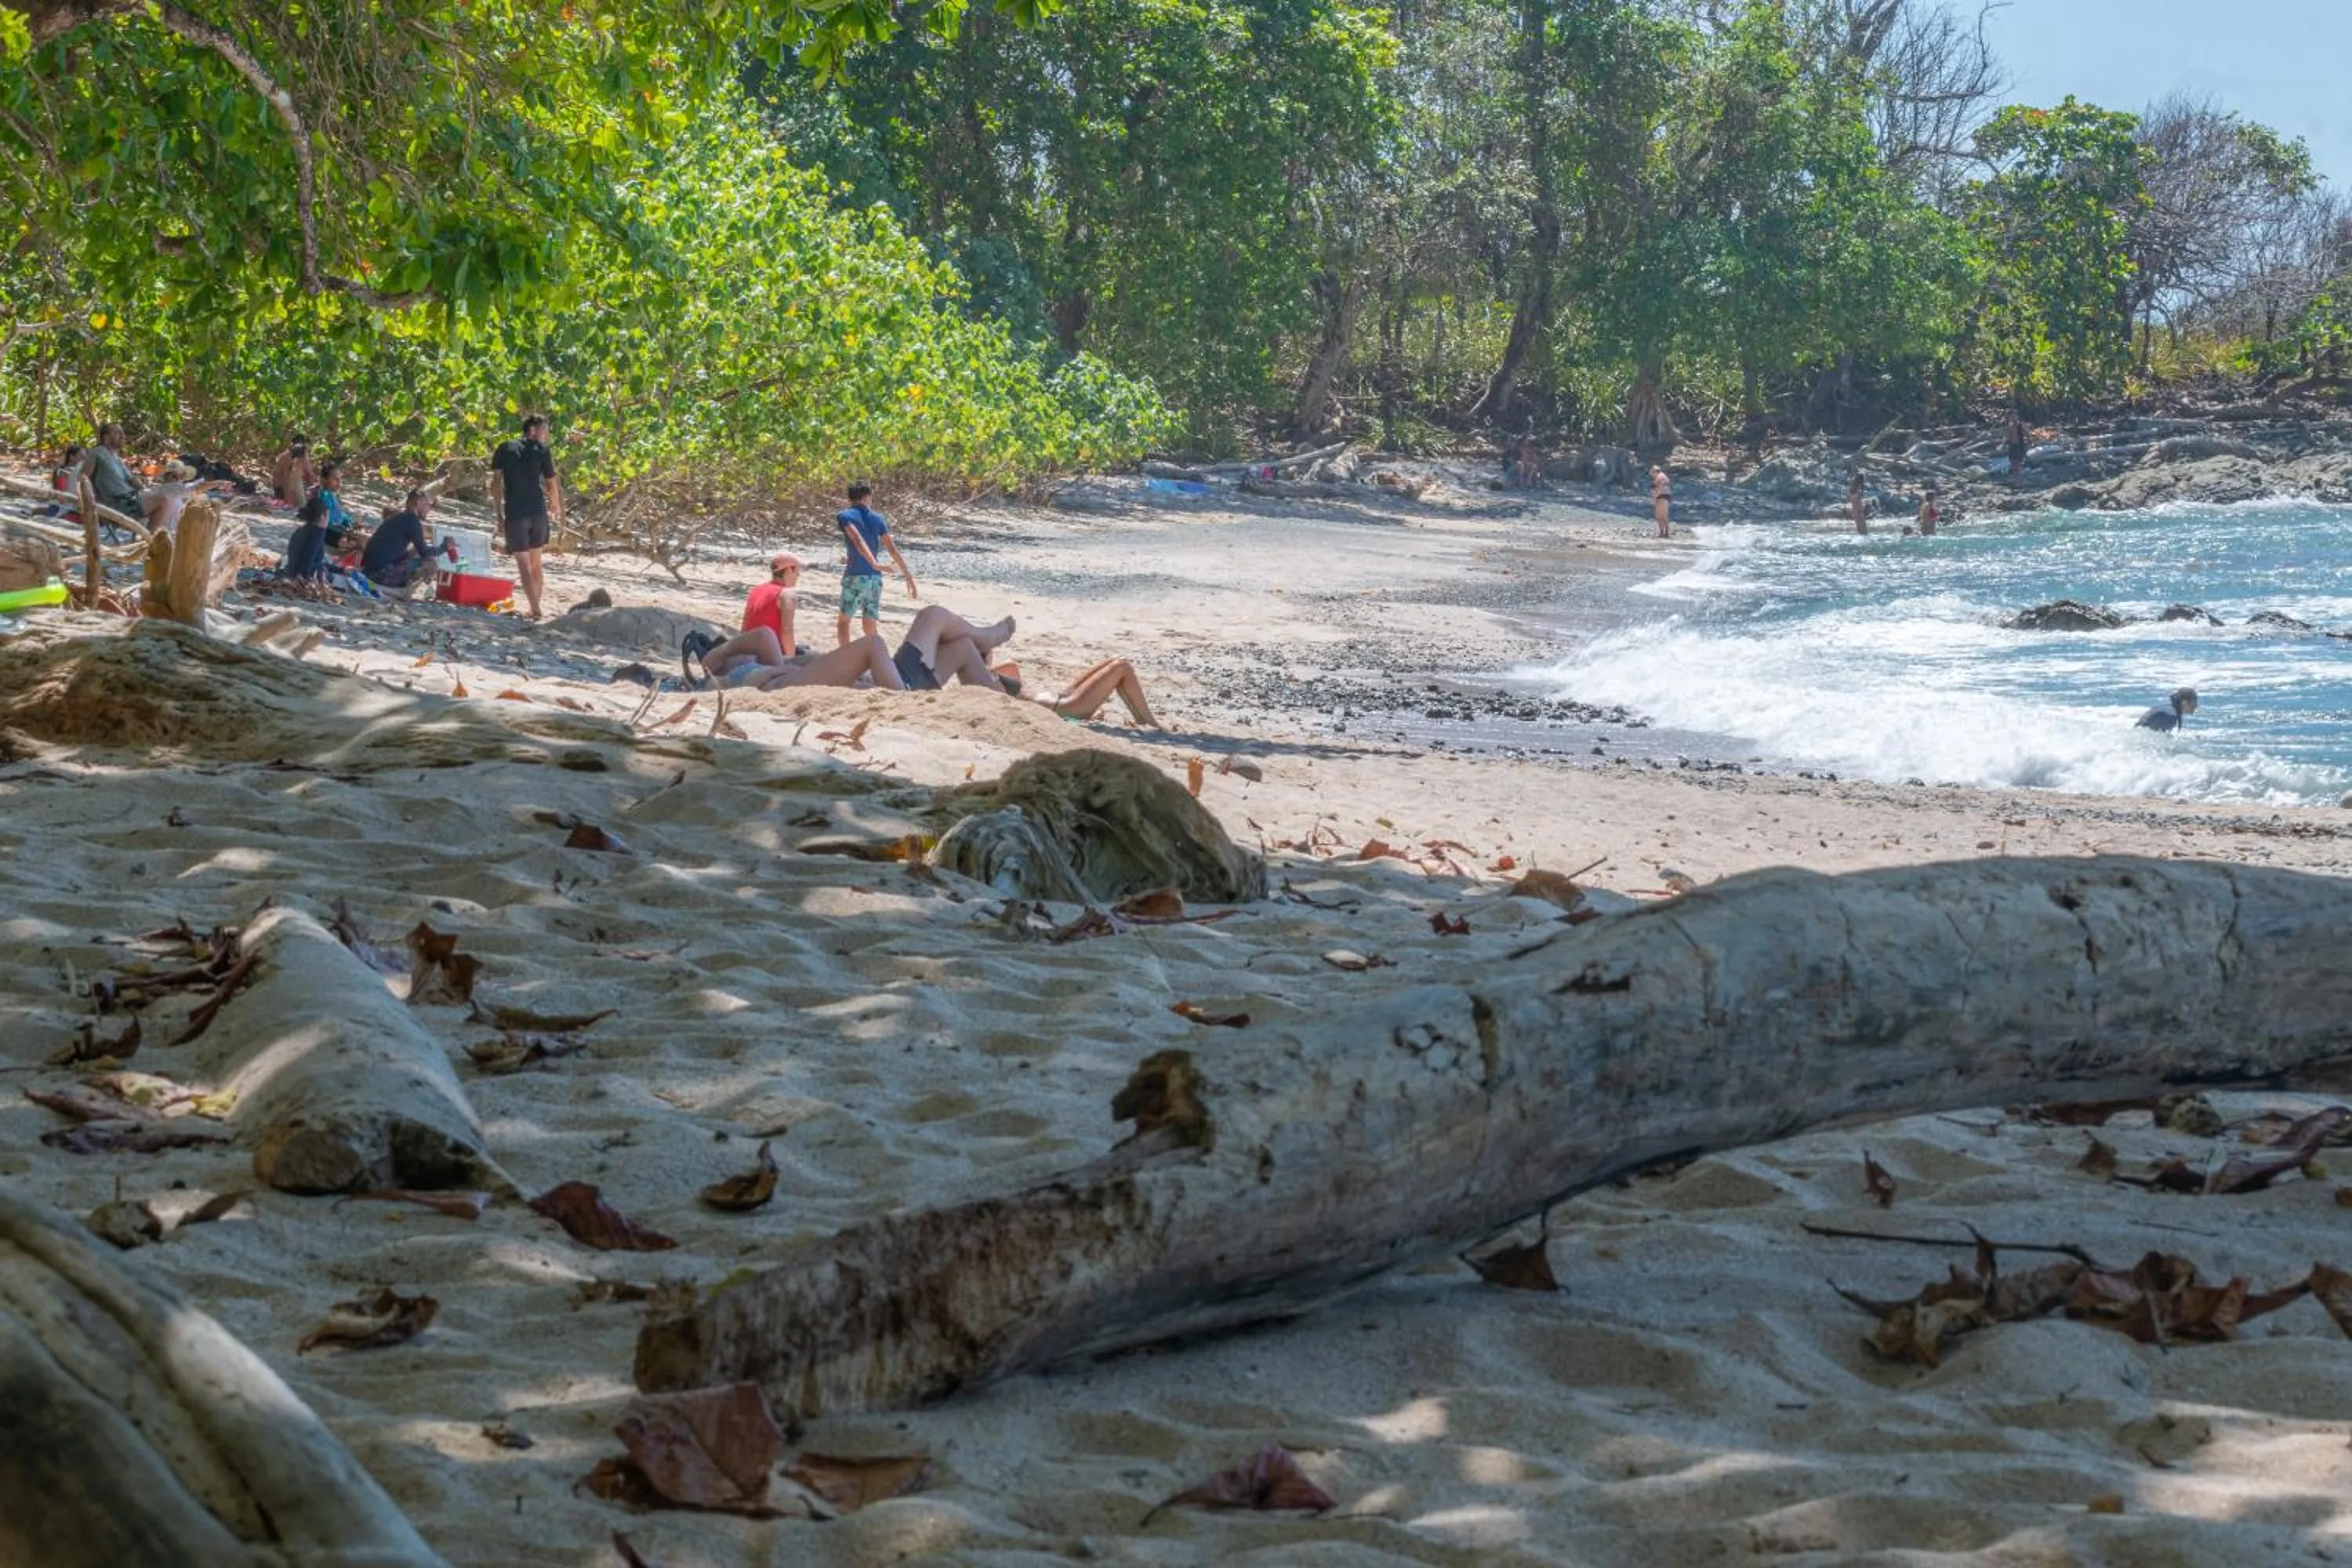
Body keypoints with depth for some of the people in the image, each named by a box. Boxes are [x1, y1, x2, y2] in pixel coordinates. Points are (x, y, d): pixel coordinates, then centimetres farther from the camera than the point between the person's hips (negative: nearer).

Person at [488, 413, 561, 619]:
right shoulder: (542, 451, 2)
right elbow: (551, 486, 3)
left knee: (524, 564, -1)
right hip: (538, 512, 1)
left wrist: (498, 511, 6)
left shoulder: (504, 449, 5)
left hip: (515, 513, -1)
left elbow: (496, 482, 1)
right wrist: (557, 511, 18)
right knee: (535, 562, 16)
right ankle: (536, 605, 19)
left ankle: (535, 609, -10)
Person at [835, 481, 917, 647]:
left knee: (843, 623, 10)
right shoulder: (877, 518, 10)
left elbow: (858, 540, -19)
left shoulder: (844, 516, -2)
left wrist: (874, 563, -31)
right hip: (875, 578, 4)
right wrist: (909, 577, 8)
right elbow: (893, 550, 6)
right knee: (871, 628, 9)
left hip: (855, 576, -4)